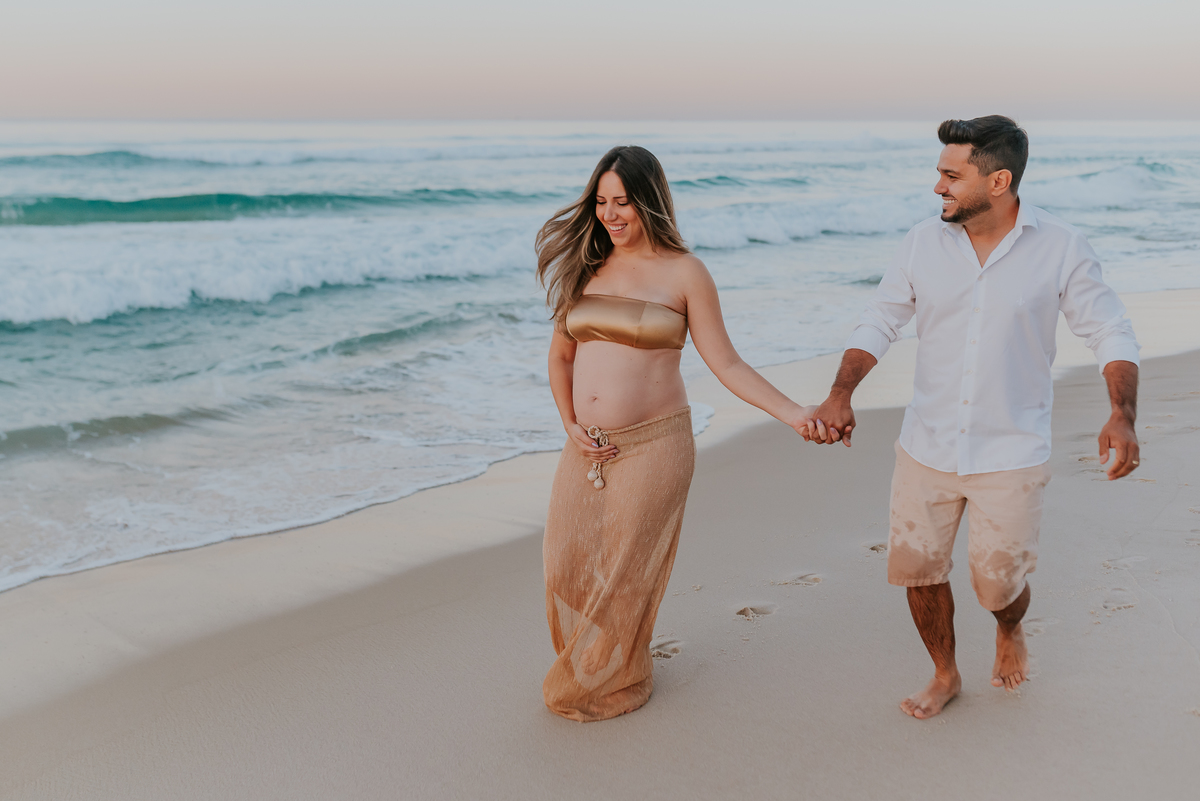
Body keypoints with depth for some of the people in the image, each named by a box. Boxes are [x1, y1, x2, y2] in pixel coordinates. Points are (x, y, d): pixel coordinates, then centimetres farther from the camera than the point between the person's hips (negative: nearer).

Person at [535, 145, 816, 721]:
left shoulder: (683, 273, -5)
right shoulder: (584, 267, 7)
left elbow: (725, 363, -5)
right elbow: (560, 355, 14)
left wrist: (791, 413, -14)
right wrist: (570, 425, 1)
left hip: (652, 446, -4)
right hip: (587, 447, 4)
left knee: (624, 572, 6)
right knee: (568, 566, 8)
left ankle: (613, 681, 30)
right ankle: (581, 663, 35)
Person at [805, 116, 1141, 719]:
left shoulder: (1061, 249, -11)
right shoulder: (923, 243, -5)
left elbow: (1111, 334, -5)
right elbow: (878, 324, 1)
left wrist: (1123, 414, -22)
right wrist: (840, 395, -16)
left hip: (1011, 454, -3)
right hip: (927, 445, 3)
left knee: (998, 585, 7)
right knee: (917, 567, 11)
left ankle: (1010, 631, 45)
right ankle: (945, 675, 37)